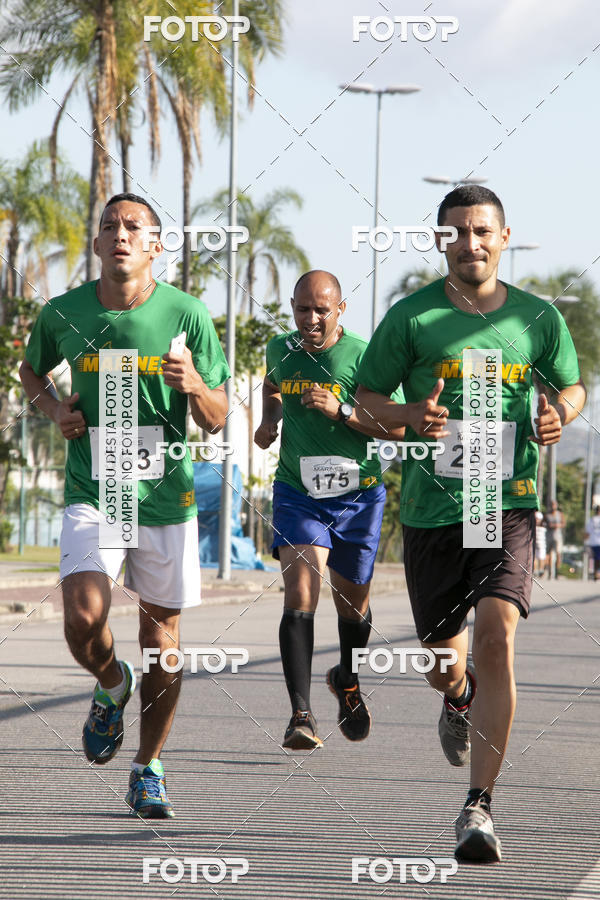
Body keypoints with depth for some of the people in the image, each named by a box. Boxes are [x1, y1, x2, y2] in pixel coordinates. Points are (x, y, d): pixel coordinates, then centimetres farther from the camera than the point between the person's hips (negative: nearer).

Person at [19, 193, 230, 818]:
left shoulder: (186, 314, -5)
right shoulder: (63, 314, -2)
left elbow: (216, 421, -1)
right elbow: (31, 370, 21)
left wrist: (193, 384, -22)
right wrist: (52, 409, 0)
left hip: (167, 496, 0)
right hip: (91, 493, 0)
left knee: (161, 627, 7)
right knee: (83, 623, -19)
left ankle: (148, 770, 24)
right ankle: (112, 687, 18)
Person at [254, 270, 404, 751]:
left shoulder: (363, 357, -12)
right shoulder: (281, 350, 1)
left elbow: (396, 429, -13)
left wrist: (341, 410, -25)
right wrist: (269, 420, 7)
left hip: (358, 495, -1)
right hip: (298, 492, 1)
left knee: (352, 603, 14)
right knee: (300, 597, -18)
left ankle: (347, 682, 45)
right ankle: (301, 715, -22)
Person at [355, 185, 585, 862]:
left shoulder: (537, 318, 5)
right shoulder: (411, 318, 0)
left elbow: (572, 384, 20)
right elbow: (366, 399, 6)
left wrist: (560, 414, -4)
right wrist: (410, 416, -16)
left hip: (507, 503, -1)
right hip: (430, 509, 1)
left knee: (497, 634, -22)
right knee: (443, 665, 10)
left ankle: (478, 806, -18)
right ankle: (460, 701, 52)